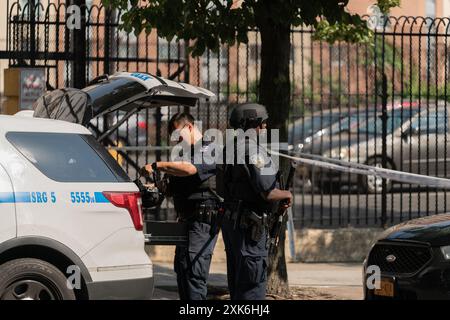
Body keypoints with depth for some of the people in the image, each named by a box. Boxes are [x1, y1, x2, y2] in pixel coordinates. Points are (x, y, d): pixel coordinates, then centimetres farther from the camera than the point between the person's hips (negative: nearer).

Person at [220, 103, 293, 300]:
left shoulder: (232, 149, 13)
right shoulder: (253, 150, -16)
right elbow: (268, 192, -22)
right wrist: (287, 195, -2)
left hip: (231, 222, 10)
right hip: (250, 225, -10)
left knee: (237, 286, 15)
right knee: (253, 286, -8)